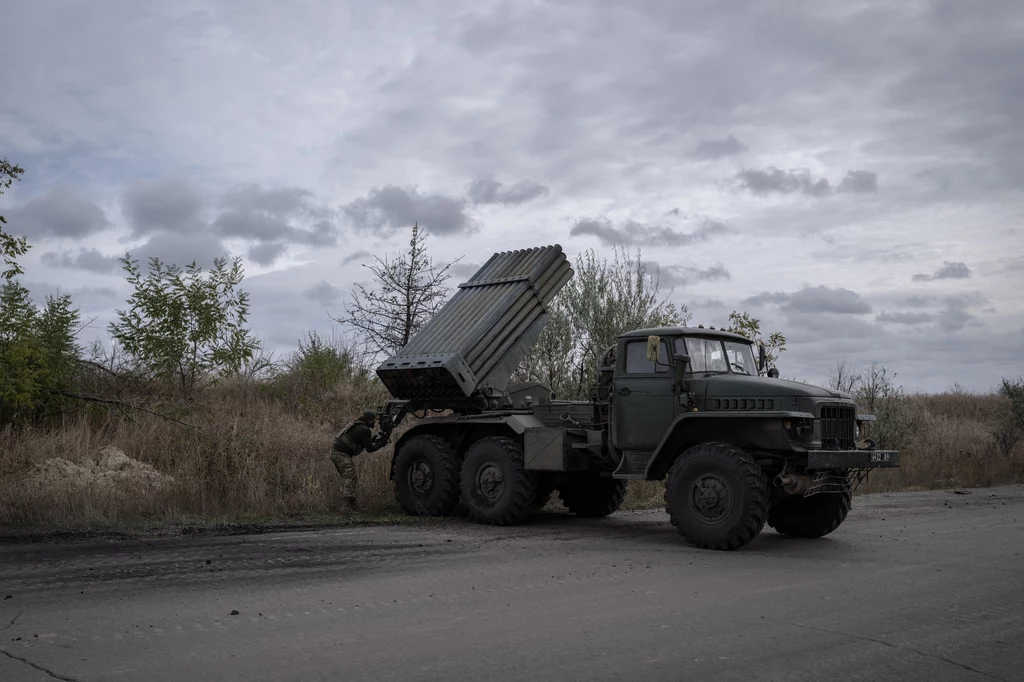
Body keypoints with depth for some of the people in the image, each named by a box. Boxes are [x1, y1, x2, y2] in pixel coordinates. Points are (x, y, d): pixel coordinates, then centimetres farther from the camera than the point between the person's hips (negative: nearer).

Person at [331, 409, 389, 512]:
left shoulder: (357, 426, 19)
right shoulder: (365, 430, -11)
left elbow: (365, 443, 25)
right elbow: (369, 448, -8)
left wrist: (376, 438, 15)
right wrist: (382, 443, 2)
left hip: (335, 452, 10)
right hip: (342, 454, -10)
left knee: (347, 477, 17)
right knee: (351, 478, -7)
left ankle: (346, 502, 19)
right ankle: (349, 504, -9)